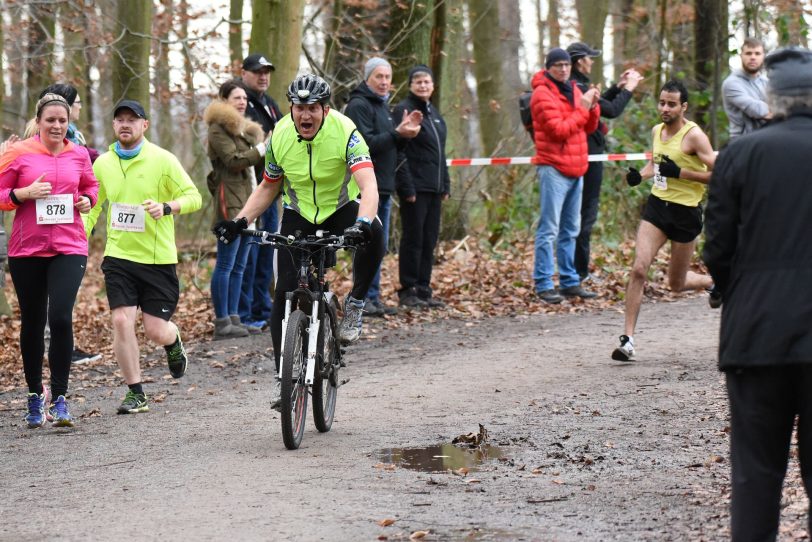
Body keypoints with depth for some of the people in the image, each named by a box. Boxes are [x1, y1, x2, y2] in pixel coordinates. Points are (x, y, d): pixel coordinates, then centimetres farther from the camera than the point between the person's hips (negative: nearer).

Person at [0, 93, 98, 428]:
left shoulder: (78, 155, 7)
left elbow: (91, 185, 25)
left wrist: (88, 200, 4)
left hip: (69, 247, 0)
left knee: (61, 318, -16)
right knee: (32, 323, 10)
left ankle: (59, 397, -6)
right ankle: (35, 395, 28)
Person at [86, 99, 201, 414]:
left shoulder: (162, 160, -5)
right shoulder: (102, 164, 5)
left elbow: (193, 197, -4)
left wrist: (166, 207, -22)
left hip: (158, 258, -2)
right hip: (118, 256, 2)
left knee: (156, 330, -3)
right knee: (122, 320, -11)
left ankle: (173, 342, 36)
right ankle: (135, 393, 1)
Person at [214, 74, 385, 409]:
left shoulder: (345, 132, -24)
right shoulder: (280, 137, -13)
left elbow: (369, 186, -35)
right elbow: (269, 187, 3)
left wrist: (362, 223, -54)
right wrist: (240, 221, -12)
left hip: (342, 209, -3)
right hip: (298, 216, 3)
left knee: (374, 234, -37)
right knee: (284, 295, -9)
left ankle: (355, 305, -14)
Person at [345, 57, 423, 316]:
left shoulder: (382, 105, 20)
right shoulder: (359, 105, -10)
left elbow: (391, 146, 23)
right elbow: (366, 143, -21)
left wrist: (405, 131, 6)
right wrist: (397, 134, -26)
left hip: (383, 186, 10)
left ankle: (373, 298, 17)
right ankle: (363, 299, -5)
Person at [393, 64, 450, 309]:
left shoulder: (434, 113, 17)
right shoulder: (403, 110, -8)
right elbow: (399, 153, -14)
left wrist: (445, 185, 16)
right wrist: (407, 187, -19)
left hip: (434, 188, 8)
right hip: (415, 187, -8)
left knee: (429, 240, 9)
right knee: (413, 239, -3)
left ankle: (423, 289, 14)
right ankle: (408, 291, 2)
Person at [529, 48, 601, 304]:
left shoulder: (573, 89, 16)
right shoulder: (543, 94, -10)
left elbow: (589, 128, 16)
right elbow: (558, 130, -18)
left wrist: (593, 106, -1)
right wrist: (582, 108, -15)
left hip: (575, 167, 9)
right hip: (554, 168, -9)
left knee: (570, 230, 13)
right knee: (549, 230, -9)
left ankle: (569, 281, 20)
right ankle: (544, 285, -9)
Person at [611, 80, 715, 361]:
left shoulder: (693, 135, -15)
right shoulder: (657, 131, 5)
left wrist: (680, 172, -24)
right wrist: (640, 175, 4)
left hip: (685, 212, -5)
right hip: (657, 204, 5)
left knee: (677, 284, 8)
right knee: (638, 269, -13)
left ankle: (716, 282, 42)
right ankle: (628, 338, -10)